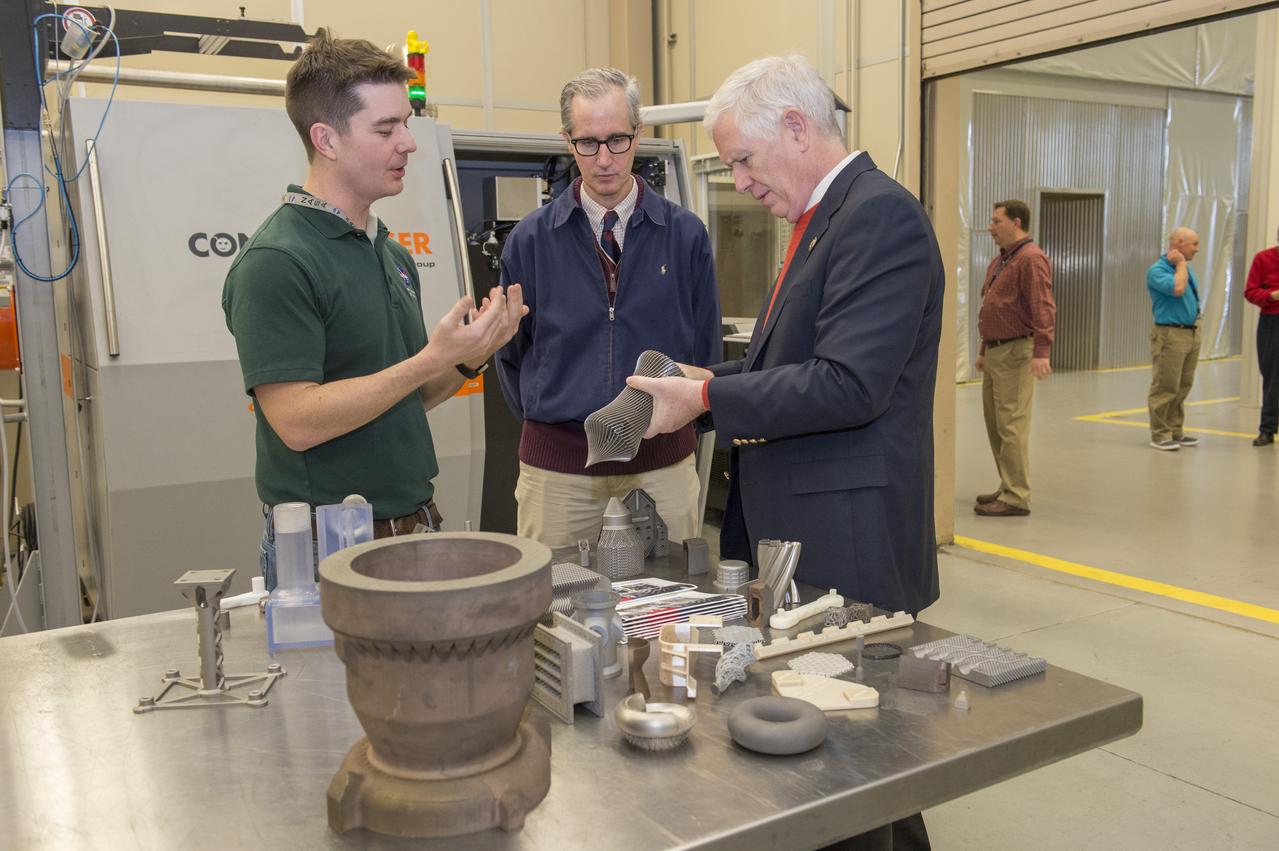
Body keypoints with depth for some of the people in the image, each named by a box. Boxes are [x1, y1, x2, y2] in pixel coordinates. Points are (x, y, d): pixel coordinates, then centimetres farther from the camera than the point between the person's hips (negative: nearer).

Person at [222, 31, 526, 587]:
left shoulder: (392, 255, 9)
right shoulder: (275, 263, -16)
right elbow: (297, 422, -22)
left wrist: (470, 356, -5)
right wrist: (433, 357, -24)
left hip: (413, 527, 8)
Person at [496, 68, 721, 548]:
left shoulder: (685, 234, 1)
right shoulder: (529, 240, 0)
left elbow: (706, 346, 8)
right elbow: (511, 352, 10)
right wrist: (548, 418, 10)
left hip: (663, 459, 1)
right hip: (557, 462, 0)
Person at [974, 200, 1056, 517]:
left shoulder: (1031, 258, -13)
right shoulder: (999, 261, 19)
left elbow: (1043, 308, -22)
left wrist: (1041, 352, -29)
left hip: (1015, 352, -10)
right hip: (995, 352, 10)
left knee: (1011, 426, -9)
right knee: (995, 423, 14)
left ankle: (1016, 497, -4)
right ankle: (1008, 487, 24)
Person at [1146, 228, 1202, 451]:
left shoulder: (1187, 268, 15)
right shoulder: (1157, 270, -10)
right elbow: (1177, 288, -26)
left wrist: (1195, 322, 16)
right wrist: (1181, 264, -12)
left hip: (1192, 334, 8)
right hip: (1170, 335, -8)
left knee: (1183, 388, 11)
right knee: (1165, 388, -6)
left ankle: (1176, 431, 18)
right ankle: (1159, 435, -1)